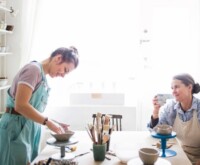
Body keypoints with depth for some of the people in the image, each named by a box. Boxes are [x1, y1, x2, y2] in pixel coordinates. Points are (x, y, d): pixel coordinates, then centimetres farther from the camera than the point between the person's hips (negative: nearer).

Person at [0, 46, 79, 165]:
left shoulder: (44, 78, 13)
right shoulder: (34, 69, -13)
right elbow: (20, 105, -22)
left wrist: (54, 123, 6)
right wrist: (48, 122, -17)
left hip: (30, 129, 9)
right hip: (17, 128, -9)